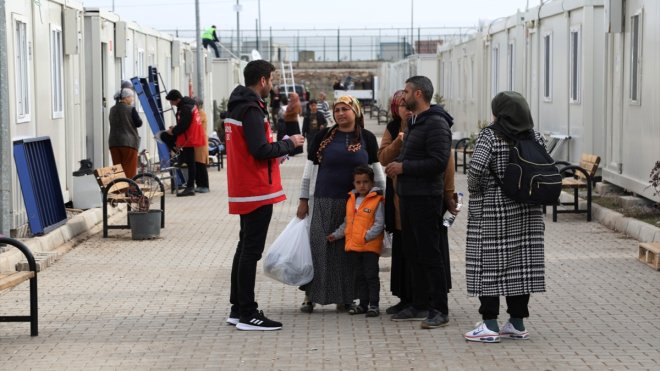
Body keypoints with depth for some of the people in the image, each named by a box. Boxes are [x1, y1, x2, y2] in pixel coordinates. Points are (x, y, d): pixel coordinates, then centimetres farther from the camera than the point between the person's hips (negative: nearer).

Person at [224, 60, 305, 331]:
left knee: (245, 247, 15)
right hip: (257, 190, -10)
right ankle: (247, 314, -4)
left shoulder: (237, 107, 15)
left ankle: (238, 309, 20)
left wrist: (274, 154, 15)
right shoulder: (252, 110, -16)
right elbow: (260, 149, -23)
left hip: (243, 191, 10)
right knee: (251, 250, -7)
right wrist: (289, 144, -9)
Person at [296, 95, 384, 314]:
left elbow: (377, 172, 9)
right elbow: (309, 169, 7)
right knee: (318, 246, -3)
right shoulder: (323, 137, 3)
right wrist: (304, 200, 4)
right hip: (324, 202, 0)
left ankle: (345, 297, 12)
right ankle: (310, 296, 4)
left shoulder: (367, 139, 5)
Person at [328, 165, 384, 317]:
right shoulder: (351, 200, 12)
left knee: (371, 275, -4)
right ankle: (363, 303, 20)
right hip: (354, 246, 6)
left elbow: (379, 224, -12)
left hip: (371, 245, -6)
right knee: (359, 276, 13)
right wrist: (336, 235, 14)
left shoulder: (377, 201, -8)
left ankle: (373, 304, 0)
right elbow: (346, 223, 22)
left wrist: (367, 236, -21)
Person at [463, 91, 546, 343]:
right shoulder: (534, 137, 5)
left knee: (489, 263, 0)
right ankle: (517, 323, 15)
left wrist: (474, 192, -3)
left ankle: (490, 325, -2)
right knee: (521, 262, 9)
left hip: (491, 211, -5)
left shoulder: (489, 136, -11)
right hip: (527, 211, 6)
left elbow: (476, 169, -21)